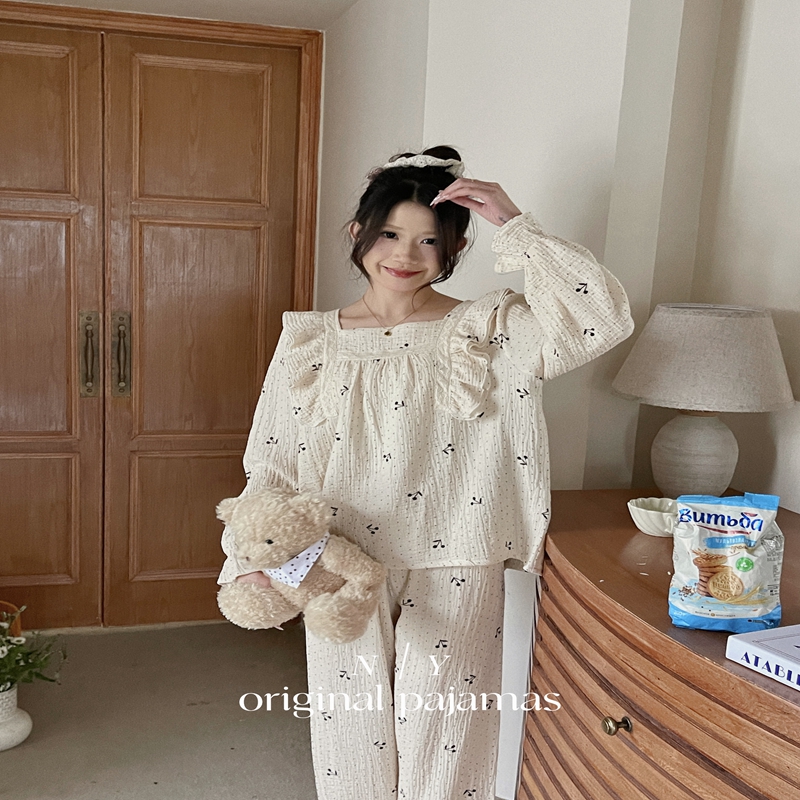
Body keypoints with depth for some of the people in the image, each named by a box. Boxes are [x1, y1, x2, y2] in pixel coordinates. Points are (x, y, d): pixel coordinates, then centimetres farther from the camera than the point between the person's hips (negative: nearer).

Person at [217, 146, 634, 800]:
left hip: (454, 581, -2)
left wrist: (513, 225, -17)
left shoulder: (487, 331, -4)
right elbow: (272, 464, 5)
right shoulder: (312, 340, 3)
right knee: (350, 737, 16)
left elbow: (602, 319, -19)